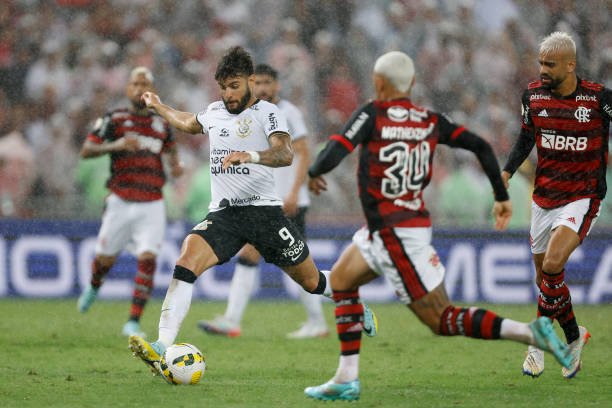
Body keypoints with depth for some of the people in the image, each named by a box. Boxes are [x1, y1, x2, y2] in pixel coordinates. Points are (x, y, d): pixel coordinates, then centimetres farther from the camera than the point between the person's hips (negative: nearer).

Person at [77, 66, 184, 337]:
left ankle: (133, 322, -10)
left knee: (148, 259, -14)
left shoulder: (162, 124, 8)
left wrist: (175, 165, 7)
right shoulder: (114, 119, -2)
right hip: (121, 202, -1)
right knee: (106, 258, 8)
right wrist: (114, 145, -25)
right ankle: (93, 287, 45)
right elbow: (86, 150, -9)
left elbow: (170, 147, 29)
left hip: (152, 205, 1)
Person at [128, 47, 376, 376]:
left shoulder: (266, 112, -3)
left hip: (263, 208, -4)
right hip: (223, 213, 4)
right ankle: (162, 349, -37)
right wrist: (158, 106, 50)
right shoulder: (214, 112, 16)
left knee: (312, 281, 7)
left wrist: (251, 156, -38)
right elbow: (188, 123, 41)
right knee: (187, 260, -25)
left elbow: (285, 154, -21)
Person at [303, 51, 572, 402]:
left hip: (395, 234, -8)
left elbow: (332, 156, -20)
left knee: (442, 320, -5)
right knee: (341, 281, 22)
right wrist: (502, 196, 11)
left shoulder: (371, 115, -12)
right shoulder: (430, 121, 5)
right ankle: (347, 379, 19)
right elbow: (480, 146, 3)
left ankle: (529, 333, -18)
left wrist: (314, 173, 3)